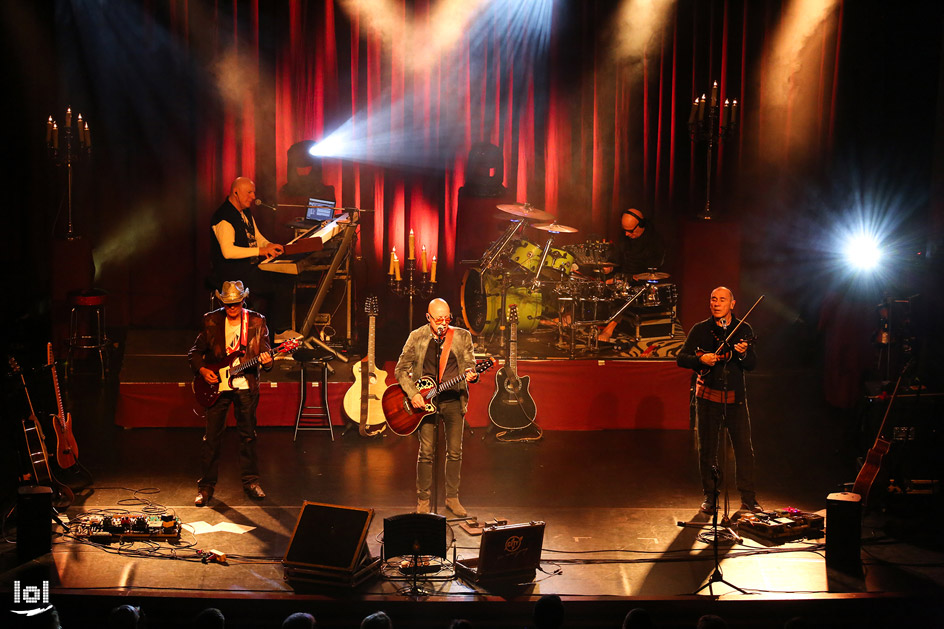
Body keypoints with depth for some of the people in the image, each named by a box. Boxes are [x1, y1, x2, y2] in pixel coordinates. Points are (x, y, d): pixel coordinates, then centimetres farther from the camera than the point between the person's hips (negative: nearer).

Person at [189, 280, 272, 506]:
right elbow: (195, 352, 7)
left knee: (248, 436, 7)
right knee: (212, 438, 2)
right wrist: (202, 370, -10)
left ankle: (250, 481, 20)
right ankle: (206, 486, 11)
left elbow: (265, 354, 1)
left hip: (246, 386, 0)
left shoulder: (257, 322, 0)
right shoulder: (211, 321, 0)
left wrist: (266, 361, -21)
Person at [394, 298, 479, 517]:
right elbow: (401, 369, 1)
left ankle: (452, 498, 19)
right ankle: (423, 501, 9)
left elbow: (469, 364, 3)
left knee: (455, 452, 5)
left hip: (454, 399, 1)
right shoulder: (417, 337, 0)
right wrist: (413, 394, -12)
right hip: (424, 399, -1)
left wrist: (470, 374, -22)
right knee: (426, 451, -3)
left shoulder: (462, 336, 3)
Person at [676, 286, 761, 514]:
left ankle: (748, 499, 8)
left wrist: (743, 353, -20)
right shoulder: (700, 329, 2)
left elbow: (752, 365, 2)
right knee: (707, 449, 3)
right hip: (708, 396, -1)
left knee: (744, 448, -2)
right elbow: (681, 358, -2)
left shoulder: (743, 330, 5)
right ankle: (710, 497, 16)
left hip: (736, 397, 1)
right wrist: (700, 360, -21)